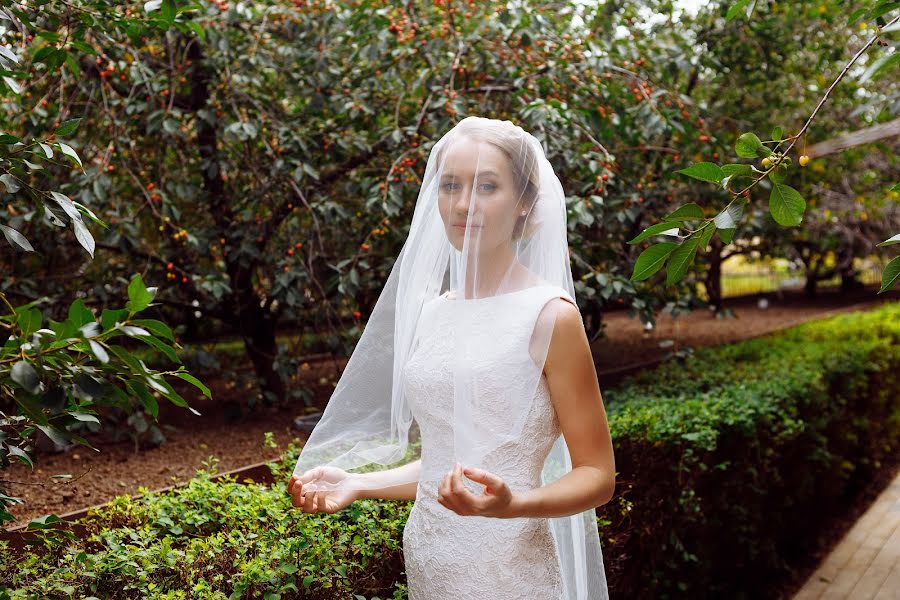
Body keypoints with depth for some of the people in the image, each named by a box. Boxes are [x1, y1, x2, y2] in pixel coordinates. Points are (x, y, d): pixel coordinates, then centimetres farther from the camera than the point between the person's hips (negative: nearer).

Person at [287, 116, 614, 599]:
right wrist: (356, 483, 1)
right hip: (426, 561, 6)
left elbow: (597, 475, -10)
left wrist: (511, 504, -26)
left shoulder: (548, 314, -13)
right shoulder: (431, 312, 4)